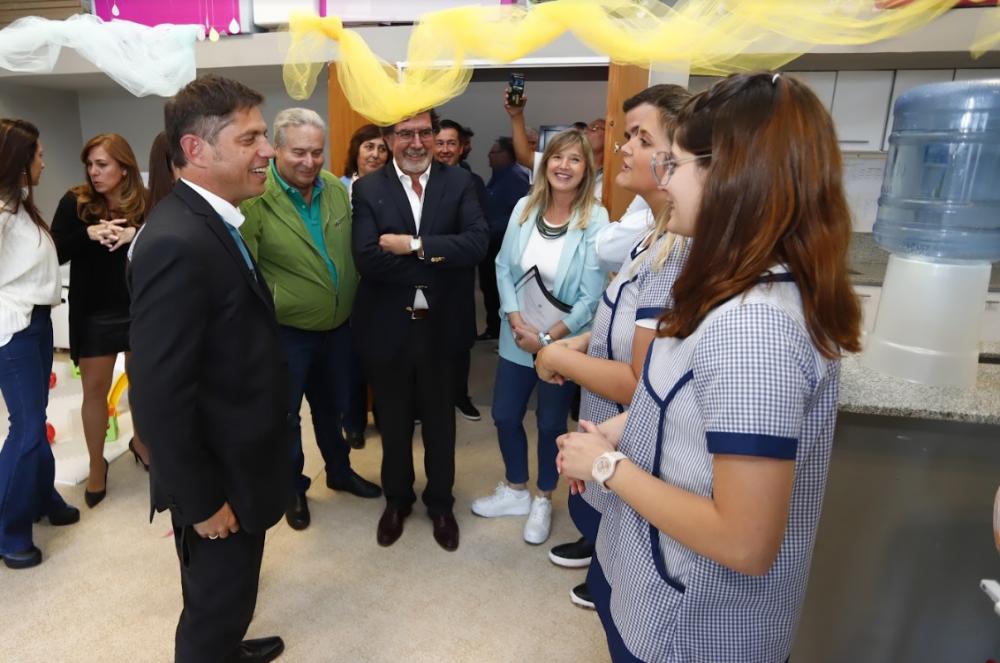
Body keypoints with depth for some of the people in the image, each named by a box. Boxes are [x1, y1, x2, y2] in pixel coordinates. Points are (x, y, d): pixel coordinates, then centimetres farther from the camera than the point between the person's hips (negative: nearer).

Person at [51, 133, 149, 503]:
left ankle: (139, 440, 39)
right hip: (95, 316, 0)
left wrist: (136, 234, -25)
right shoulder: (75, 202, -4)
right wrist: (88, 233, -23)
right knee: (94, 390, 8)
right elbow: (54, 253, -8)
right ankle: (97, 465, 23)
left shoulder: (146, 203, -4)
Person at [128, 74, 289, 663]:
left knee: (225, 598, 29)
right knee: (218, 604, 15)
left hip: (234, 461, 9)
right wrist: (200, 499, -19)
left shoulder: (210, 223, 4)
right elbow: (160, 393, -28)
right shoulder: (178, 243, -28)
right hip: (219, 475, -9)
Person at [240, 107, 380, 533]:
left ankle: (339, 471, 45)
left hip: (339, 326, 5)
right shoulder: (254, 198, -18)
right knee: (285, 415, 15)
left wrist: (356, 306, 9)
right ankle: (293, 488, 36)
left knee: (333, 407, 23)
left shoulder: (337, 189, 0)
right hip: (286, 333, -5)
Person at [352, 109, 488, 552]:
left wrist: (413, 244, -21)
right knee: (393, 422, 18)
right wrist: (441, 260, -19)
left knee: (440, 421, 17)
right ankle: (397, 499, 42)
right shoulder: (367, 189, -5)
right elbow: (366, 259, -18)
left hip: (440, 327, 1)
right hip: (387, 329, 0)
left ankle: (440, 502, 39)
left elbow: (477, 243, -17)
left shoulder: (459, 183, -2)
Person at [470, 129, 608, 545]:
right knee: (504, 415, 13)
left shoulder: (595, 220, -13)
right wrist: (517, 323, -12)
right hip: (517, 337, 4)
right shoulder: (525, 207, -1)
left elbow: (591, 296, -15)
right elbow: (503, 268, 0)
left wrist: (548, 339, -16)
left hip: (562, 343, -4)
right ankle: (516, 492, 37)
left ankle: (543, 501, 36)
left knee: (551, 424, 12)